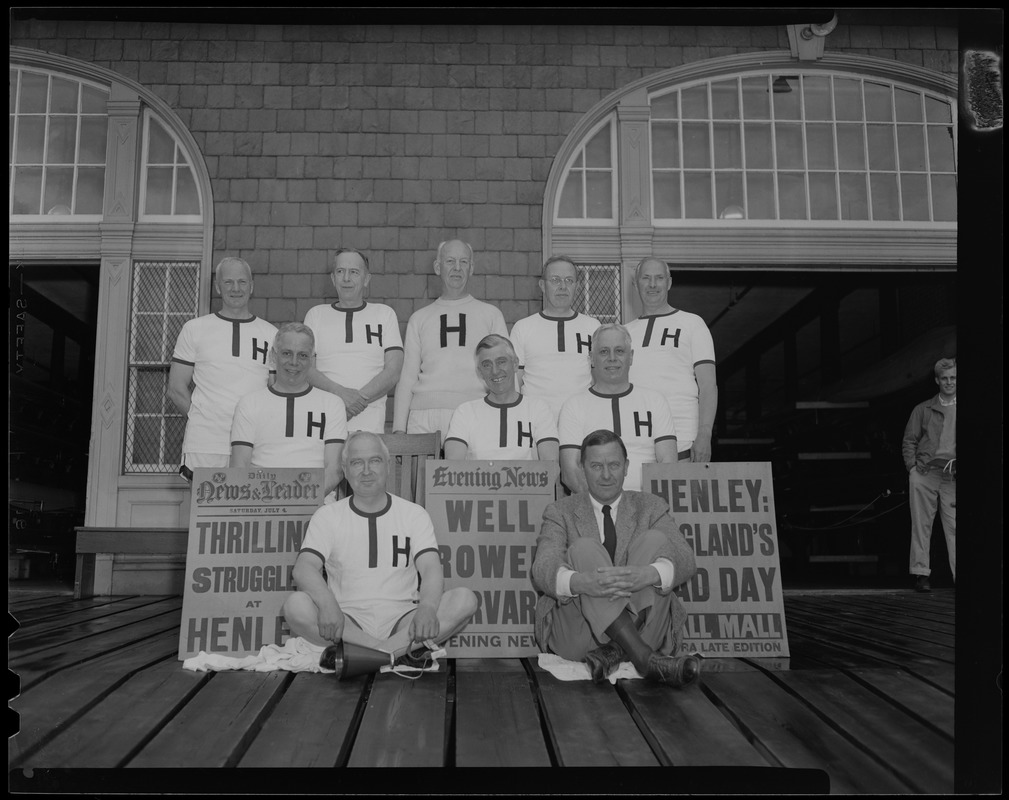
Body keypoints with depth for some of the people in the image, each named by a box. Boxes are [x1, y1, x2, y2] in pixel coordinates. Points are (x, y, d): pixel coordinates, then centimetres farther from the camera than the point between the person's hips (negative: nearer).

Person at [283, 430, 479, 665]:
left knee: (465, 598, -23)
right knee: (295, 604, -29)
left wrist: (427, 608, -28)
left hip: (402, 622, 1)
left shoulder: (414, 514, 9)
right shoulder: (327, 516, 8)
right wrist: (328, 604, -30)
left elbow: (432, 570, -4)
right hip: (347, 623, 0)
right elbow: (303, 569, -7)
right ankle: (401, 650, -30)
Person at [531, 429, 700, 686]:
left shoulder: (651, 508, 14)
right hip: (575, 633, -1)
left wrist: (648, 574, -30)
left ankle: (614, 651, -29)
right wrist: (578, 582, -33)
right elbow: (542, 569, -8)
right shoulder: (560, 512, 11)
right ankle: (645, 657, -37)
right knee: (585, 548, -25)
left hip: (641, 628, 1)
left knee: (655, 540, -17)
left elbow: (686, 562, -5)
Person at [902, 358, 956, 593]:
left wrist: (956, 462, -5)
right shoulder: (923, 409, 14)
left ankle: (959, 575, -3)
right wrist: (912, 466, -1)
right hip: (925, 473, 0)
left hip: (952, 476, 0)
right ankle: (920, 573, 1)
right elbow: (908, 441, 13)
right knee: (921, 524, -2)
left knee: (954, 526, -5)